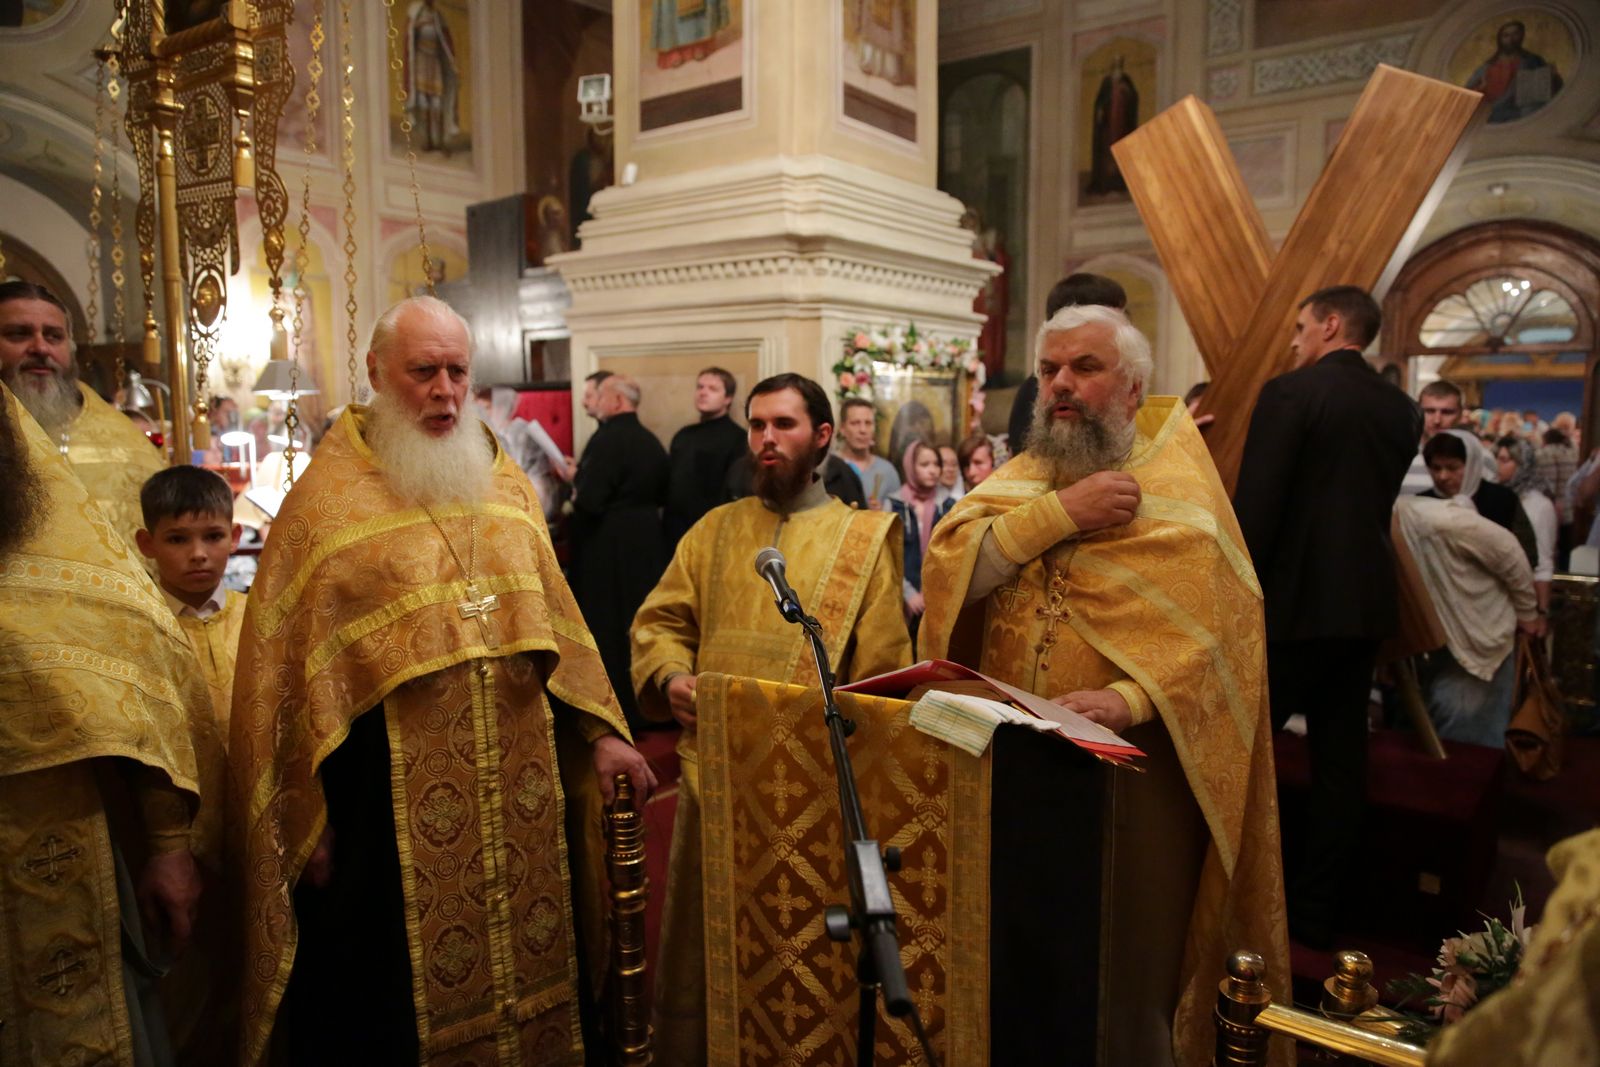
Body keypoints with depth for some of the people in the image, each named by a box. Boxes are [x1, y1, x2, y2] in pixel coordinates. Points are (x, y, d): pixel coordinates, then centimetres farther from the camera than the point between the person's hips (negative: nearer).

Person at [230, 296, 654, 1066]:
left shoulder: (505, 483, 8)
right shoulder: (327, 496, -5)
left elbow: (554, 618, 12)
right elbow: (286, 663, -5)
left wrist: (599, 732, 5)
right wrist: (305, 816, -7)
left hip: (518, 791, 4)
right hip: (389, 804, -4)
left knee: (527, 973, 15)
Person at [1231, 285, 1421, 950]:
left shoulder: (1290, 393, -12)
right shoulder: (1401, 410, 8)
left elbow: (1254, 508, -16)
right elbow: (1378, 504, 14)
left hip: (1295, 601, -6)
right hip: (1367, 603, 7)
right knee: (1341, 759, 12)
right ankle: (1316, 911, 22)